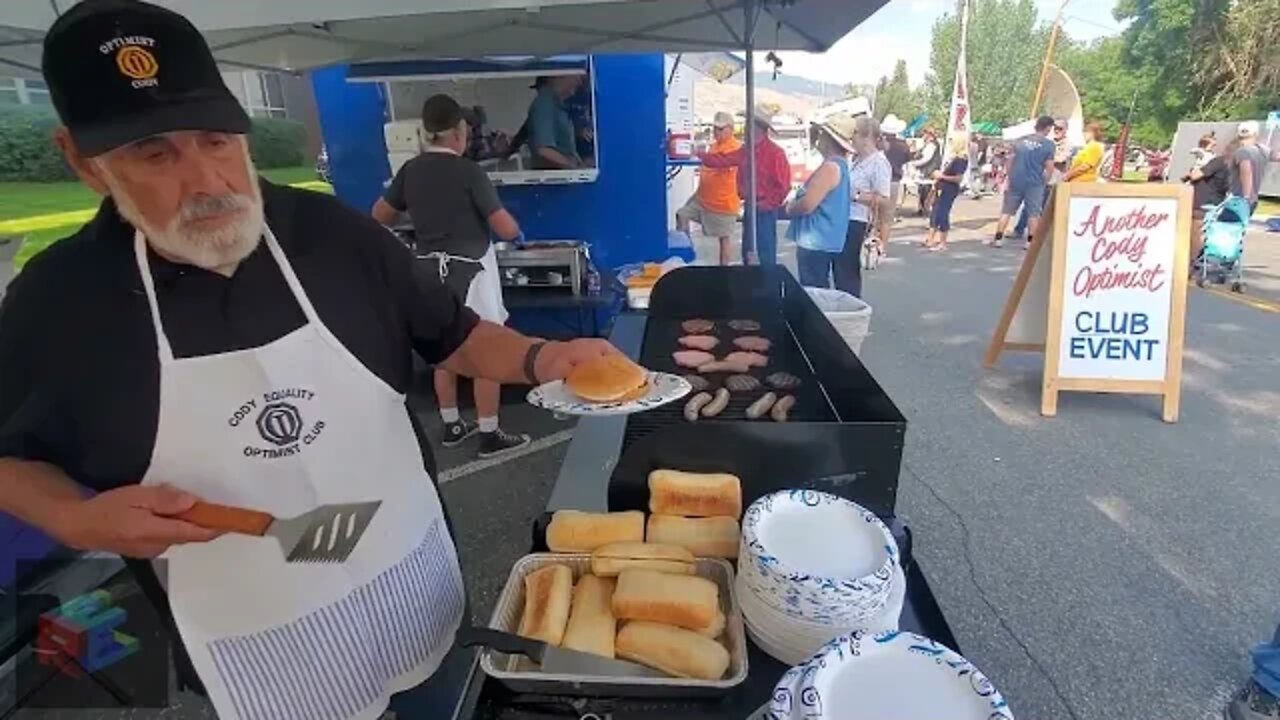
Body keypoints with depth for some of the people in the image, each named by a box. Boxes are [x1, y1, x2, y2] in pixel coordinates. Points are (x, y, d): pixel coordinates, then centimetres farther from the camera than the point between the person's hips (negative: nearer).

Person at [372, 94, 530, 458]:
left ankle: (452, 425, 28)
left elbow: (380, 215, 13)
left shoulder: (410, 170, 2)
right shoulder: (468, 171, -15)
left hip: (431, 270, 7)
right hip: (469, 271, -6)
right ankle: (490, 435, 9)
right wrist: (517, 233, 7)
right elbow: (505, 228, -16)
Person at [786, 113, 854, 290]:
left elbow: (807, 204, -25)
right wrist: (795, 203, 12)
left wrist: (790, 207, -5)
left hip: (816, 242, -11)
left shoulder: (830, 166, -19)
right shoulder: (839, 164, 14)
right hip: (825, 241, 11)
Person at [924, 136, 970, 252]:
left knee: (941, 215, -6)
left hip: (949, 190, -10)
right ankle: (931, 240, 19)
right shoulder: (954, 157, 13)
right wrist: (939, 174, 9)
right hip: (943, 189, 10)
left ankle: (942, 243, 3)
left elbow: (959, 178, -22)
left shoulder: (961, 159, -15)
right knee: (934, 214, 12)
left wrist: (942, 176, -20)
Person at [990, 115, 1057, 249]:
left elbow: (1010, 160, 7)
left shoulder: (1021, 140, 5)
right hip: (1035, 183, -2)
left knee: (1007, 210, 8)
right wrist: (1045, 181, 7)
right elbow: (1049, 168, -7)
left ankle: (998, 238, 5)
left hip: (1015, 182, 3)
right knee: (1033, 213, 7)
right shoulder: (1048, 144, -5)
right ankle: (1030, 241, 8)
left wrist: (1009, 179, 14)